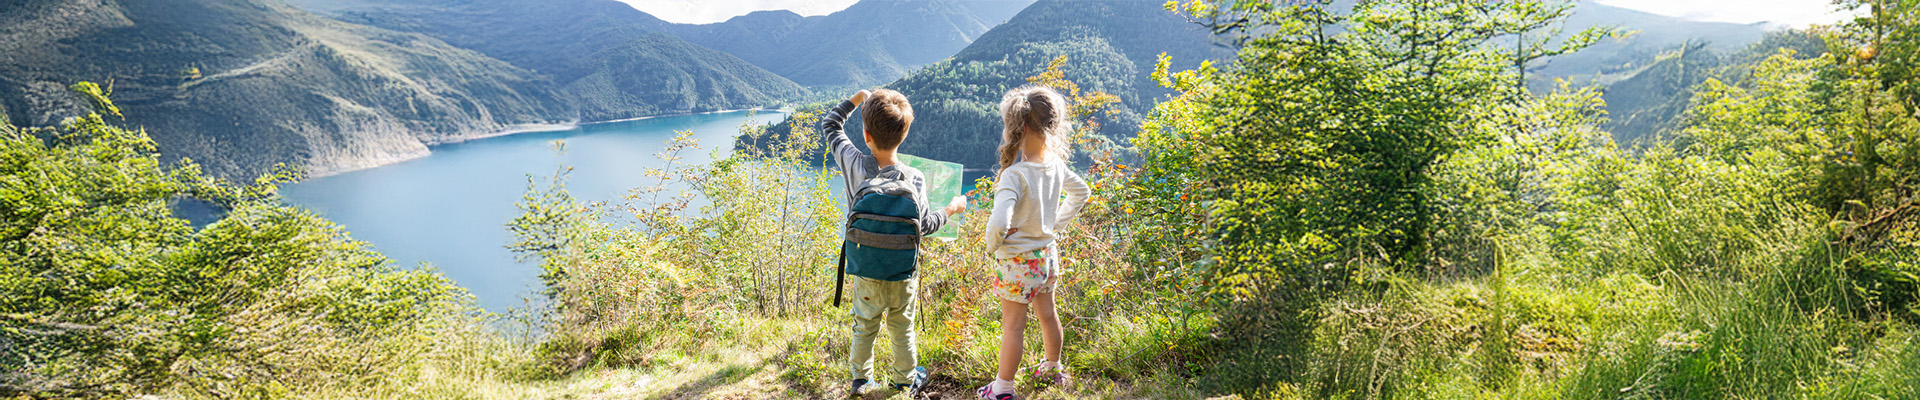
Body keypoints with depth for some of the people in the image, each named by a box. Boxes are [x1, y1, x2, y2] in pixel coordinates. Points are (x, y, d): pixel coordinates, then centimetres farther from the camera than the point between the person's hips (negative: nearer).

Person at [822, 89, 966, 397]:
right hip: (903, 273, -1)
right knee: (902, 329, 17)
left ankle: (860, 379, 32)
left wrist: (856, 99, 8)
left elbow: (829, 125, 0)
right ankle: (906, 380, 34)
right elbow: (923, 226, -9)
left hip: (865, 272, 1)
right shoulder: (915, 179, -17)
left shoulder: (854, 165, -15)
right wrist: (951, 209, 7)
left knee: (864, 327, 19)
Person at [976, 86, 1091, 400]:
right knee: (1047, 315, 24)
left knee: (1012, 326, 7)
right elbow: (1081, 192, 13)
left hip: (1017, 260, -7)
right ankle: (1053, 368, 44)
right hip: (1047, 253, 7)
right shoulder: (1055, 164, -6)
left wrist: (992, 244, -17)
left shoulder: (1015, 175, -29)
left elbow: (998, 224, -38)